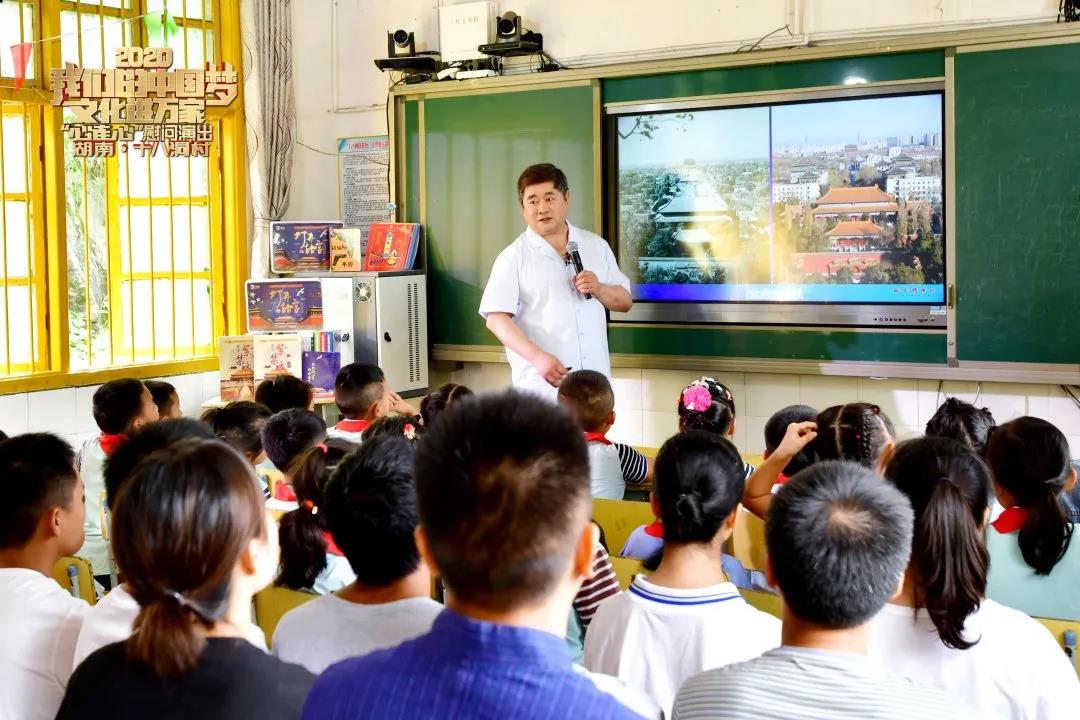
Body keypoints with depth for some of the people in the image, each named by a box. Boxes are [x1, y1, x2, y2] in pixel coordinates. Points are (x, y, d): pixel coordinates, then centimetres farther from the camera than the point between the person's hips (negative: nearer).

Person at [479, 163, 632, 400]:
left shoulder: (596, 246, 12)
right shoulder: (513, 258, 0)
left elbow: (624, 302, 17)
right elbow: (496, 318, -9)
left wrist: (599, 289, -6)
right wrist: (539, 358, -21)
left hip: (595, 381, 4)